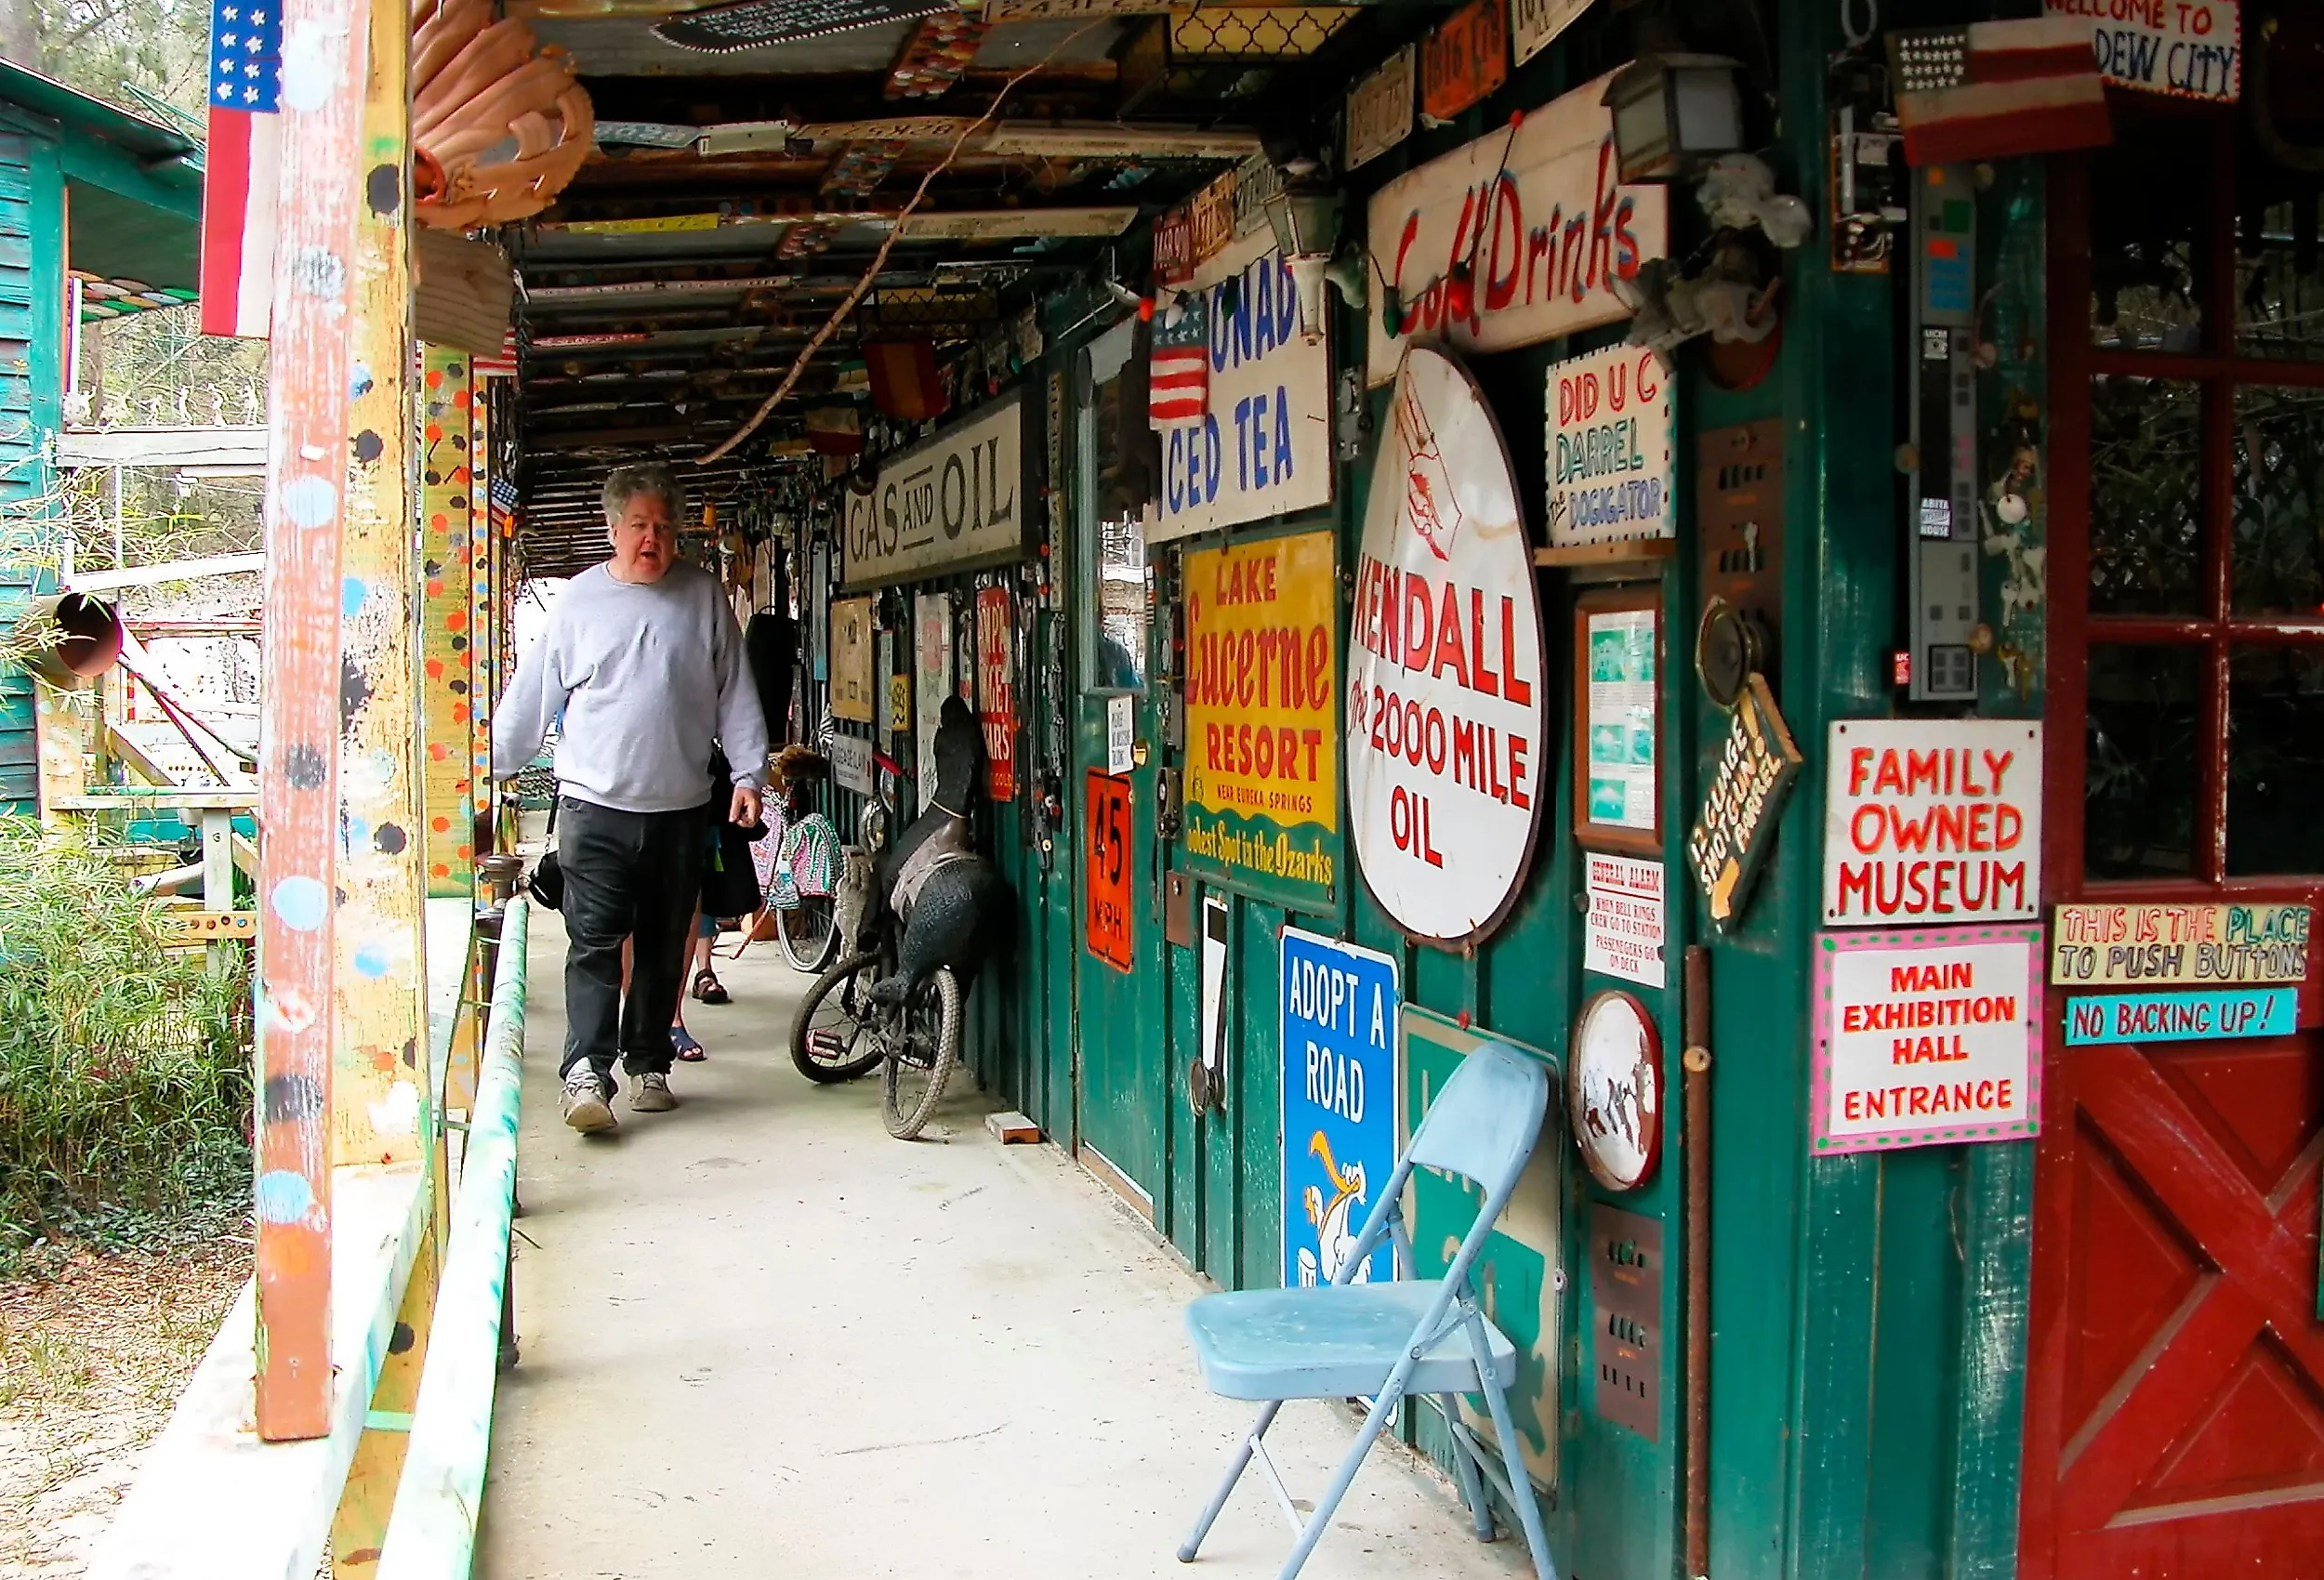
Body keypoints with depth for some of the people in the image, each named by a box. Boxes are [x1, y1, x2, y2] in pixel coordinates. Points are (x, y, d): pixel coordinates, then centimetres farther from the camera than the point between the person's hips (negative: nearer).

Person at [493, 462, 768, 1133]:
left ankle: (649, 1065, 22)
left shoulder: (704, 597, 6)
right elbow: (529, 698, 7)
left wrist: (748, 774, -1)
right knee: (594, 942, -9)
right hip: (595, 806, -2)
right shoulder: (578, 600, 3)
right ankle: (586, 1073, -12)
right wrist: (487, 770, 7)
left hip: (681, 808, 2)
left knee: (664, 946, 10)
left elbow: (736, 694, 7)